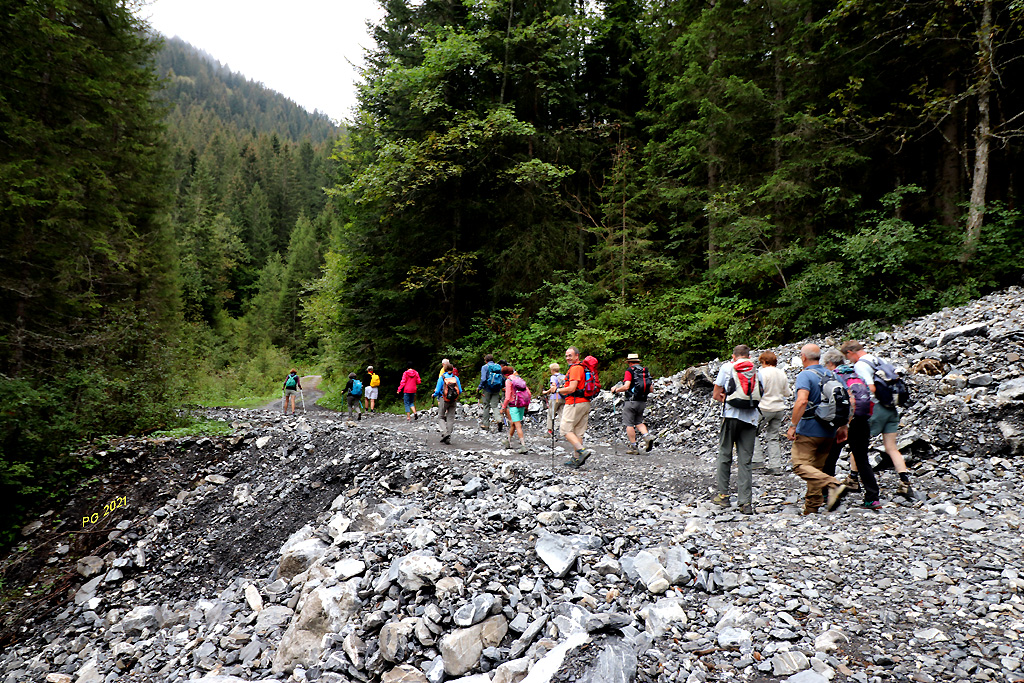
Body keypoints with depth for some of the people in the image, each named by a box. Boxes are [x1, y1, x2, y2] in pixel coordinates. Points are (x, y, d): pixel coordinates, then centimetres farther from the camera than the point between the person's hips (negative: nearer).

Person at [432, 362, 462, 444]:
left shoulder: (441, 378, -8)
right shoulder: (456, 378, -1)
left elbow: (437, 391, -9)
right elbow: (460, 391, 0)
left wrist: (434, 395, 13)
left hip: (444, 400, -3)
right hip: (453, 401, 3)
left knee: (440, 417, 10)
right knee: (450, 418, 9)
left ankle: (444, 432, -14)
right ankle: (448, 438, 8)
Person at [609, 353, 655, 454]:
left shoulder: (630, 371, -7)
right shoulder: (645, 371, 11)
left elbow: (626, 386, -17)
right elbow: (651, 389, 11)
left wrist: (615, 390, -2)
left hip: (631, 401, -6)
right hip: (643, 401, 6)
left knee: (629, 424, 1)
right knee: (638, 422, 19)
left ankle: (633, 447, 0)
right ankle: (647, 436, -6)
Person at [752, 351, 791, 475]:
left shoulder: (762, 373, -11)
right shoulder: (782, 373, 7)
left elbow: (759, 391, -17)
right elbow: (787, 393, 13)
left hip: (765, 408, -6)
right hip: (779, 409, 6)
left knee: (755, 433, 8)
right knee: (773, 437, 10)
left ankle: (758, 460, 1)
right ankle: (776, 466, 7)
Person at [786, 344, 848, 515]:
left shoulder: (805, 375, -12)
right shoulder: (831, 375, 10)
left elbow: (802, 401, -27)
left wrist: (793, 426, -20)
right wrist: (843, 426, 16)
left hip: (808, 430, -7)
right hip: (829, 431, 8)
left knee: (801, 465, -5)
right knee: (816, 467, 14)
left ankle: (833, 485, -25)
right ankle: (812, 507, 17)